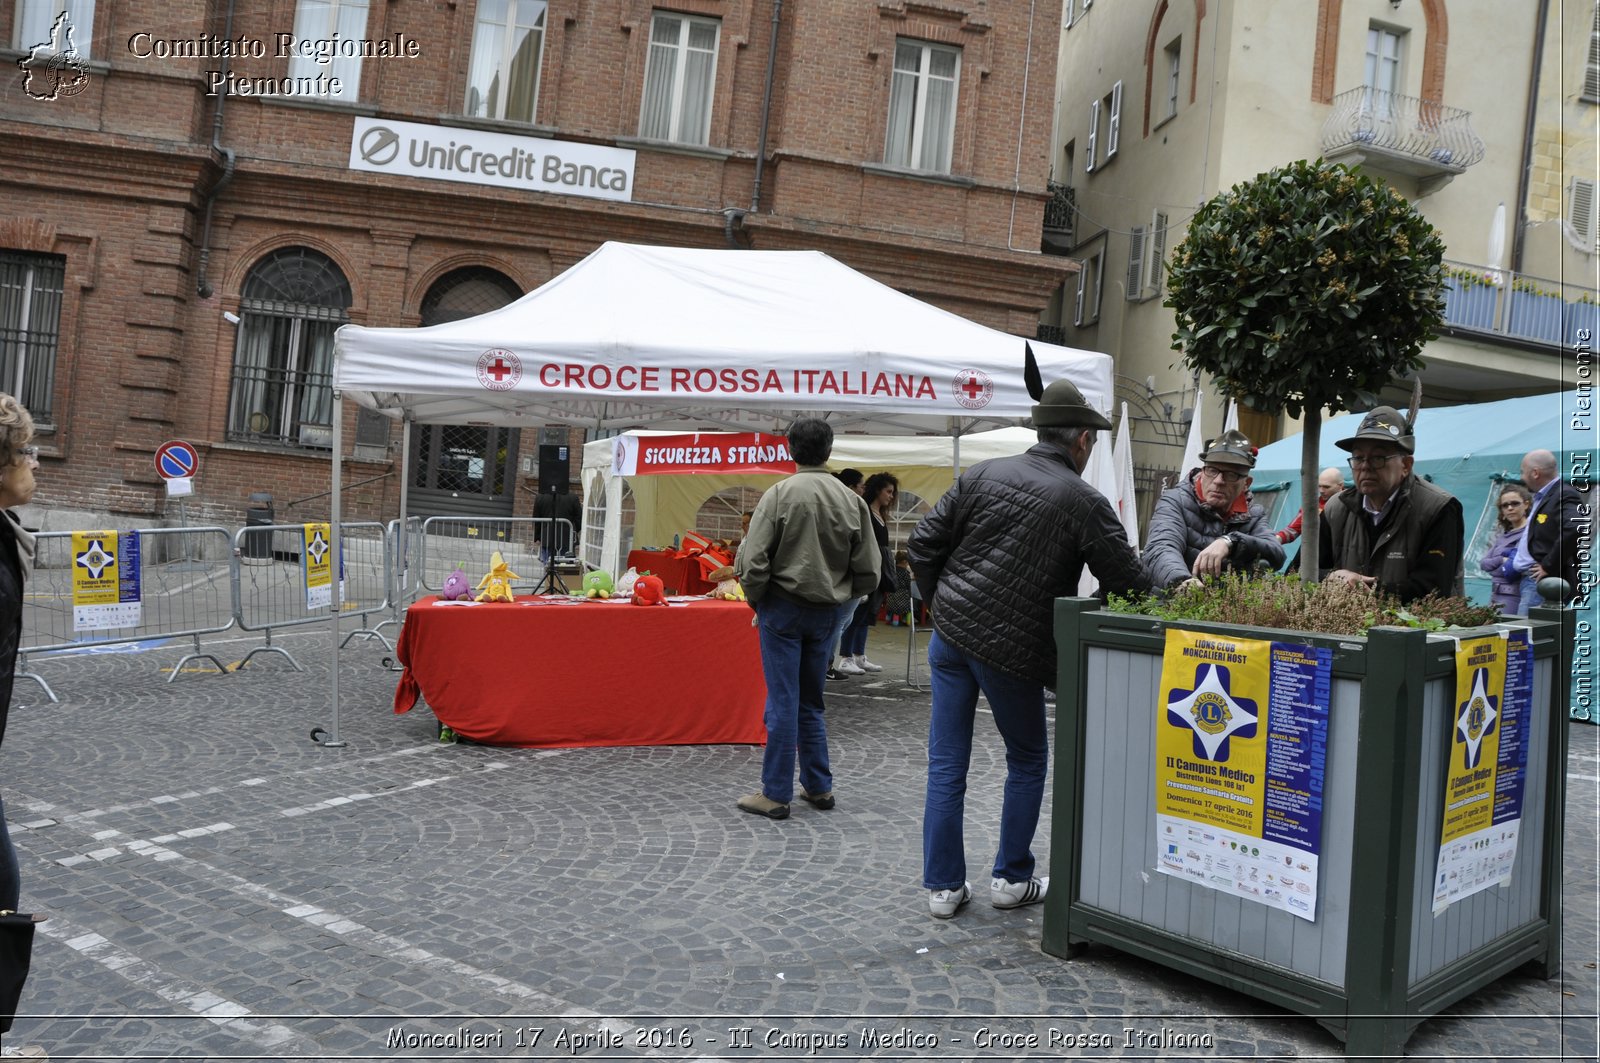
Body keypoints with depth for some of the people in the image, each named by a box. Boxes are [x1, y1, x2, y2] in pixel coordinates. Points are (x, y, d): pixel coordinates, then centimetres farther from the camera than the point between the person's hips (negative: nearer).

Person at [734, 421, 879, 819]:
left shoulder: (779, 495, -10)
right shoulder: (851, 500, -1)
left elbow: (753, 562, -15)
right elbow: (868, 572, 0)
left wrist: (757, 601, 1)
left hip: (783, 607, -4)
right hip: (826, 614, 4)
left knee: (783, 702, 1)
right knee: (811, 702, 17)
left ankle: (775, 794, 7)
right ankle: (818, 786, 23)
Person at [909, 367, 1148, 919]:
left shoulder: (983, 474, 3)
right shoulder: (1085, 503, -7)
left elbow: (923, 545, 3)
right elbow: (1129, 584, -4)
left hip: (951, 631, 4)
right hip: (1012, 648, -4)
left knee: (946, 764, 11)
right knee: (1028, 760, 18)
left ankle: (943, 885, 18)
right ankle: (1011, 878, 25)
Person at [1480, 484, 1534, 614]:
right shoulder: (1504, 533, 16)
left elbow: (1511, 570, -17)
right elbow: (1483, 563, 8)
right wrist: (1501, 560, -9)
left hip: (1513, 597, -8)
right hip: (1496, 596, 8)